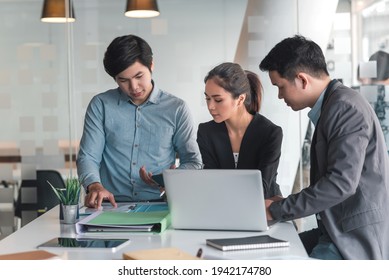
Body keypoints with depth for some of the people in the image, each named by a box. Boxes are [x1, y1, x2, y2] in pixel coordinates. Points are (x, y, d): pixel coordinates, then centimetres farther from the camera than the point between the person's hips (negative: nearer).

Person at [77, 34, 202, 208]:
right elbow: (88, 156, 5)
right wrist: (94, 186, -18)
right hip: (112, 206, 1)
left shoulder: (176, 109, 8)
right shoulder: (100, 105, 8)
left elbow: (193, 162, 12)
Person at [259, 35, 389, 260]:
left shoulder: (345, 107, -16)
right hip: (340, 231, 9)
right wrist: (286, 203, 8)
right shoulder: (330, 106, 15)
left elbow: (341, 182, -23)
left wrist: (277, 210, -15)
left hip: (356, 240, -9)